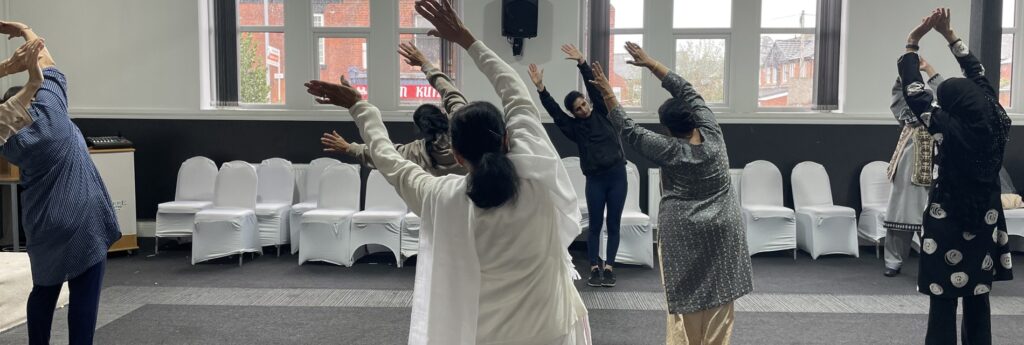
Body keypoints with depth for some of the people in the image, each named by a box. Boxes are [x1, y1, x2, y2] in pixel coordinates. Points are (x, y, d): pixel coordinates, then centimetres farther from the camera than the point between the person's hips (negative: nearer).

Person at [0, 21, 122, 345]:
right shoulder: (48, 107, -8)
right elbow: (46, 63, 6)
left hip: (43, 226, 5)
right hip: (82, 221, -4)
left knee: (44, 291, 20)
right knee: (84, 296, -1)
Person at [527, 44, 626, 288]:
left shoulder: (601, 114, 5)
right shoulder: (574, 127, 3)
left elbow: (594, 88, -4)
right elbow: (553, 111, -8)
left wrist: (582, 63, -13)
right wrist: (540, 88, -17)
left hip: (617, 175, 1)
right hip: (595, 179, -1)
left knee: (613, 224, 4)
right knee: (595, 225, 3)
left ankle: (608, 268, 10)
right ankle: (594, 268, 9)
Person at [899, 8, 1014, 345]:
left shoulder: (949, 129, -19)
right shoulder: (996, 124, -4)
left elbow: (914, 92, -11)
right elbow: (979, 77, 7)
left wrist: (912, 42, -2)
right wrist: (949, 34, 12)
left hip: (948, 229, -6)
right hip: (984, 227, 6)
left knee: (943, 305, 0)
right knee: (978, 303, 14)